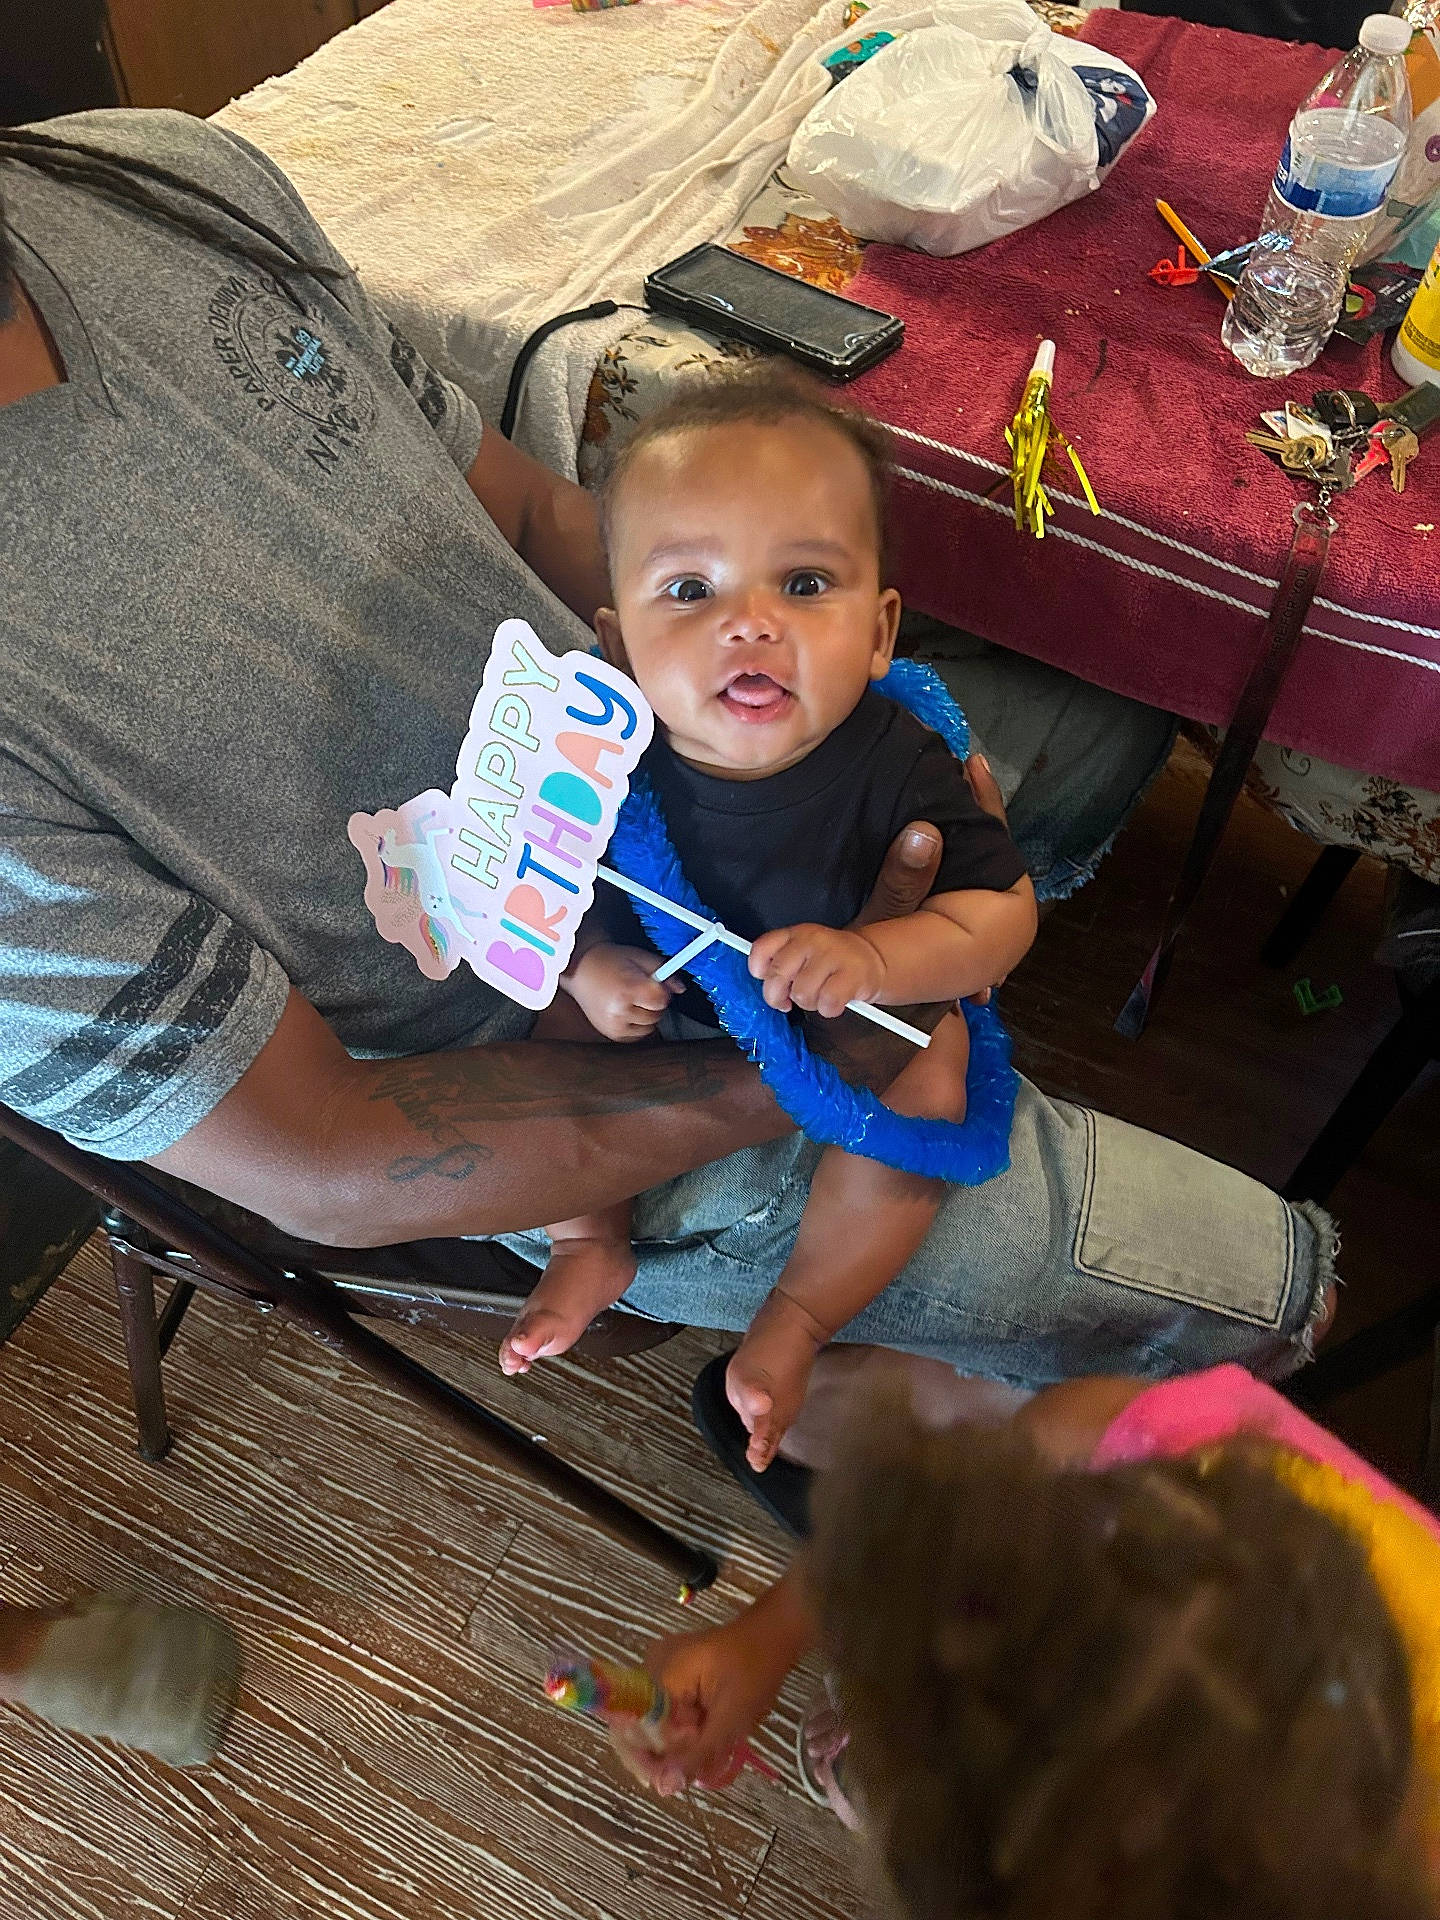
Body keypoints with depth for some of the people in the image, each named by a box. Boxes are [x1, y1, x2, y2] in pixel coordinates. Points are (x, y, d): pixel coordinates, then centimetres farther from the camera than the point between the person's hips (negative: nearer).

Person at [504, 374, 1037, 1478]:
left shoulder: (891, 764, -30)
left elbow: (1003, 912, -23)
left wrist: (871, 958, -40)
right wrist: (588, 964, -25)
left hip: (855, 1016, -2)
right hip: (657, 1000, 2)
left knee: (927, 1093, -24)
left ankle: (792, 1326, -2)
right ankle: (591, 1246, 14)